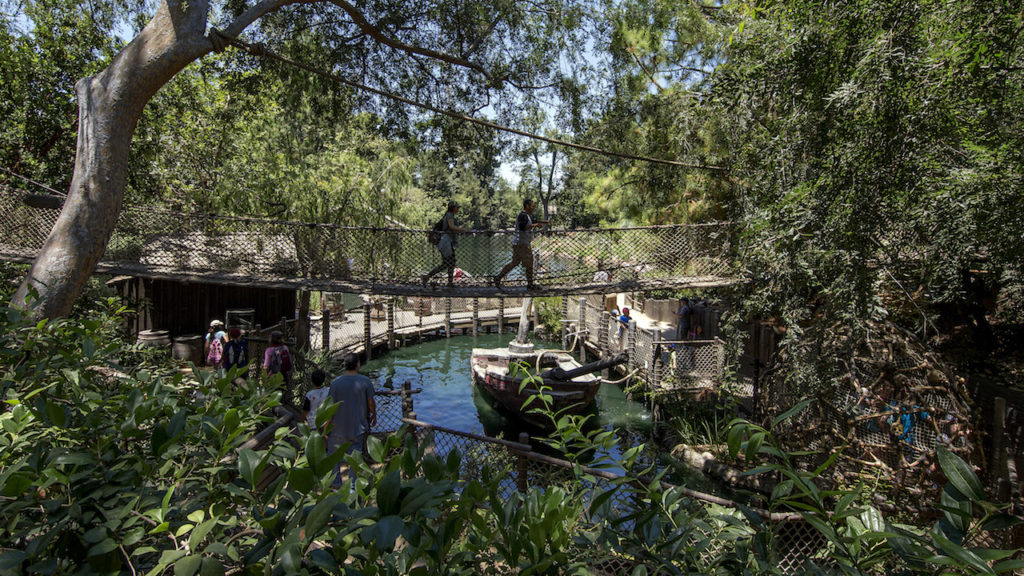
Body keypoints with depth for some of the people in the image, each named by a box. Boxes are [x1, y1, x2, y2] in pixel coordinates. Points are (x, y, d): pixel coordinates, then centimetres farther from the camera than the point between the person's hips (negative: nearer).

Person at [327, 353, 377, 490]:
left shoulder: (335, 382, -11)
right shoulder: (365, 381, -9)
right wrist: (373, 416, 17)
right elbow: (371, 402, -2)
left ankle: (336, 483, 26)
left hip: (339, 427, -1)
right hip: (358, 427, 1)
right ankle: (353, 486, 18)